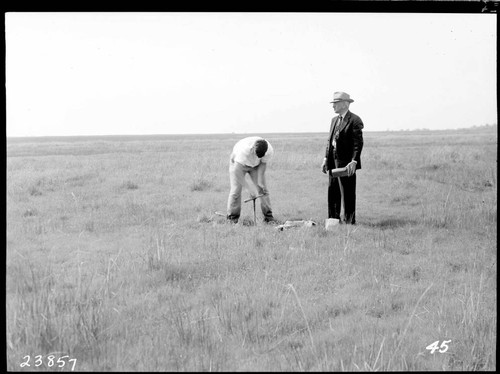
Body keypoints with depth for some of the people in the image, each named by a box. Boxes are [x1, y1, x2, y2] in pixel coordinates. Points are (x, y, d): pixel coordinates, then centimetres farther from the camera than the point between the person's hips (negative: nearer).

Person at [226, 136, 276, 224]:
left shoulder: (270, 151, -30)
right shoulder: (245, 149, -43)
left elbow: (263, 164, -11)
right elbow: (237, 171, -39)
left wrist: (260, 182, -17)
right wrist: (248, 189, -39)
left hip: (255, 165, 3)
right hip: (238, 163, -3)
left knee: (263, 189, -5)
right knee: (236, 190, -11)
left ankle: (268, 216, 1)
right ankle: (232, 218, 0)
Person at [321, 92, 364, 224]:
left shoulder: (354, 120, -9)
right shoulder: (334, 120, 17)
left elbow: (358, 143, -15)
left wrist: (353, 161, -23)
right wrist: (326, 159, 11)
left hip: (346, 163, -8)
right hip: (333, 162, 8)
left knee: (347, 194, -2)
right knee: (332, 192, 10)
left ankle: (349, 222, 5)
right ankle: (334, 219, 19)